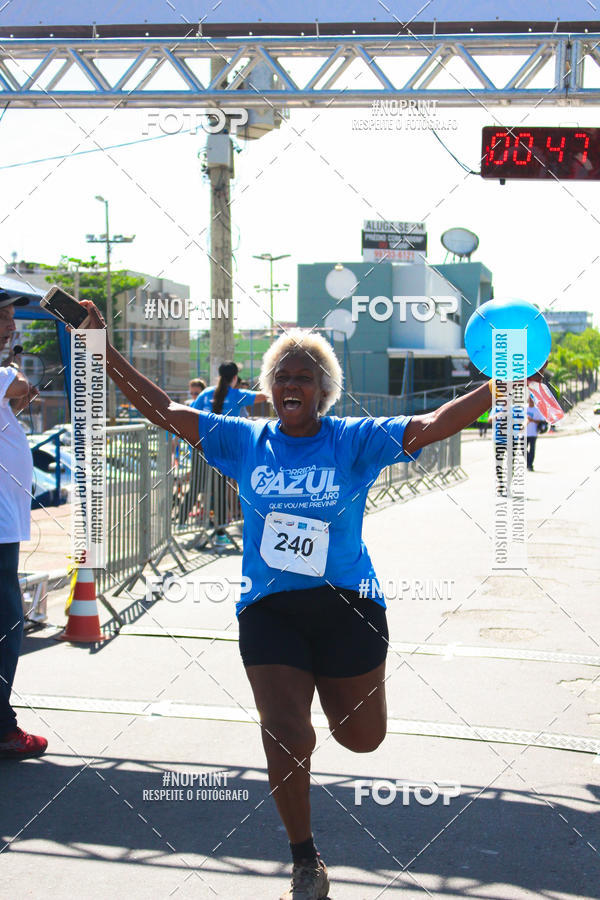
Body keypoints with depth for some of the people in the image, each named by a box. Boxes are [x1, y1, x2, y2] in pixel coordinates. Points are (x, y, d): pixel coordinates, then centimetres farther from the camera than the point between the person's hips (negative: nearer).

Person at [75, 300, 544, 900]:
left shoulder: (355, 442, -3)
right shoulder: (244, 441, 2)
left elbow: (433, 426, -10)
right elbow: (163, 411, 2)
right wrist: (103, 350, -3)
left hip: (346, 607, 0)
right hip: (268, 610, 0)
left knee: (362, 737, 11)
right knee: (287, 738, -8)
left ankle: (332, 690, 50)